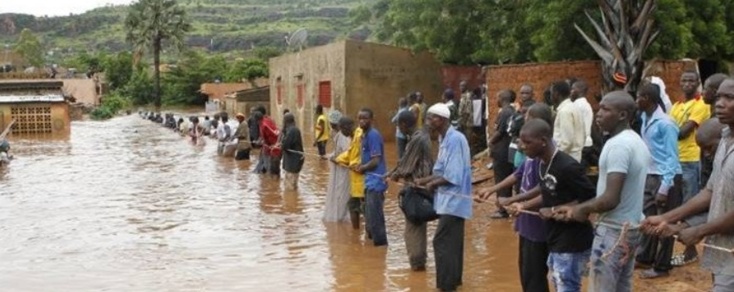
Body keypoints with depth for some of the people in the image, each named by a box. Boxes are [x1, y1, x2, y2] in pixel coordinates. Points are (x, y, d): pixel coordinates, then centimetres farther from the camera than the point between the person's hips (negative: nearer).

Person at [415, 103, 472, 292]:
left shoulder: (455, 139, -20)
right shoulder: (446, 139, 9)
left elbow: (453, 176, -24)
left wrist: (432, 184, -10)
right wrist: (423, 181, 7)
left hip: (453, 200, -10)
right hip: (451, 199, 10)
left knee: (442, 242, -7)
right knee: (451, 241, 17)